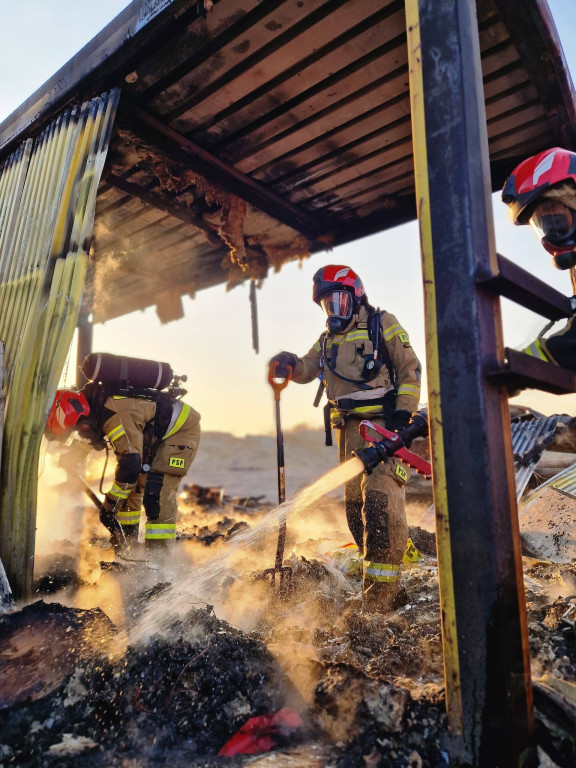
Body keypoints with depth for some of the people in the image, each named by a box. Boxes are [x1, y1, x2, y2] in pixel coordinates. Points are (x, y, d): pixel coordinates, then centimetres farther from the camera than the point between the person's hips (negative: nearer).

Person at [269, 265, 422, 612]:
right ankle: (403, 553, 27)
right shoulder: (329, 339, 21)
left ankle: (380, 592, -11)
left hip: (383, 426, -7)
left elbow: (410, 369, -1)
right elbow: (307, 368, 11)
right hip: (349, 431, 7)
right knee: (355, 504, 9)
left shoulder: (383, 324, 3)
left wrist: (403, 413, -11)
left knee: (380, 499, -16)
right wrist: (289, 364, -11)